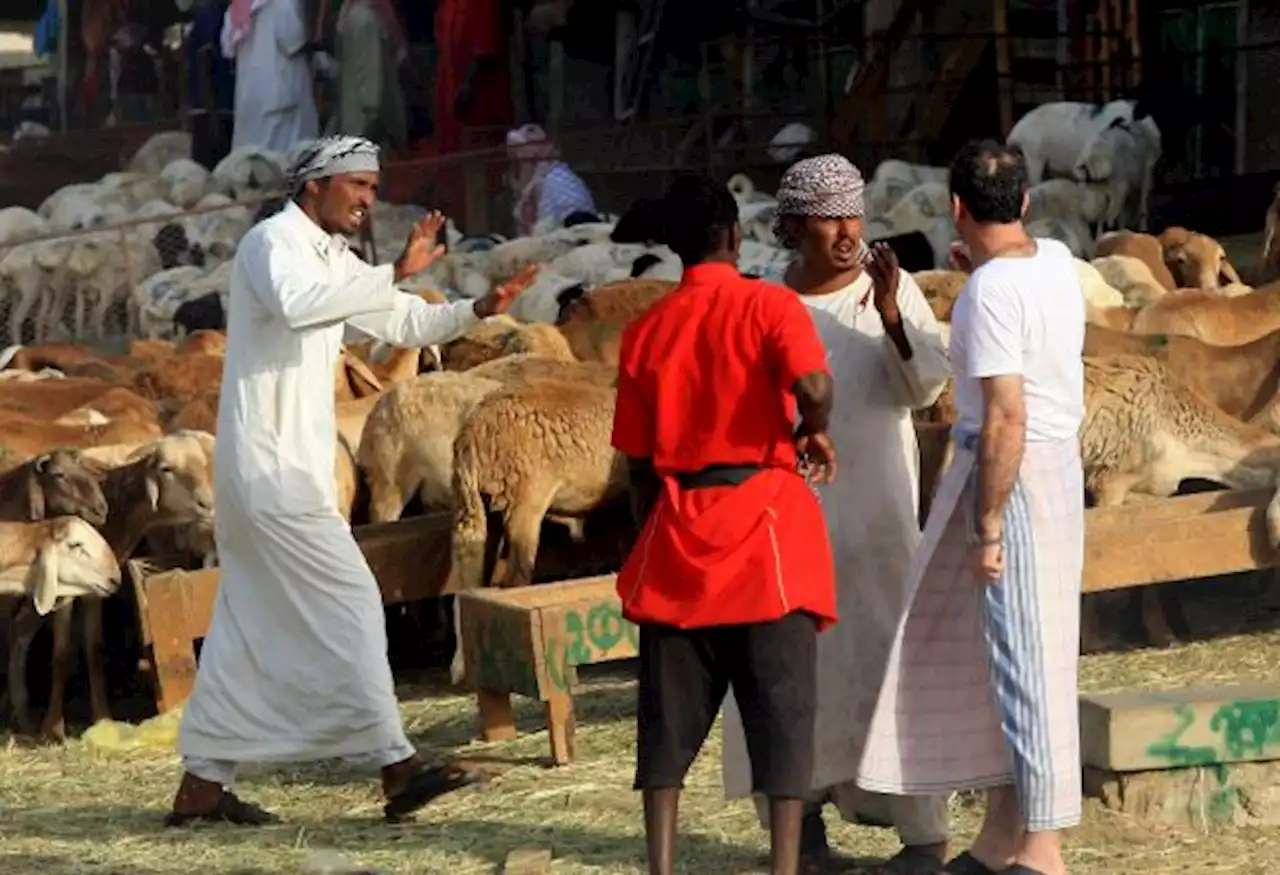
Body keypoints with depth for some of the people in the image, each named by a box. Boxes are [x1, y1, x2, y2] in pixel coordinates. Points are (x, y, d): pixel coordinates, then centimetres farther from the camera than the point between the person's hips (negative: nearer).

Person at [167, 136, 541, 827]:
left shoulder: (334, 261, 19)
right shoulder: (273, 242, -10)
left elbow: (404, 323, 23)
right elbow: (295, 303, -32)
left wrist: (479, 309, 6)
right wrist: (395, 273, -32)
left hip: (290, 466, 10)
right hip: (272, 464, -10)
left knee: (249, 627, 10)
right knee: (349, 603, -11)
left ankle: (202, 784, 13)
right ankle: (396, 768, -12)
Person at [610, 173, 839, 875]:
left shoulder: (645, 331, 8)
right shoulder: (770, 306, -4)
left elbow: (638, 465, 10)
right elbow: (813, 386, -23)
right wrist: (812, 432, -2)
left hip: (676, 532, 3)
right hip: (766, 525, -3)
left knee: (670, 713, 8)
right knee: (781, 709, 1)